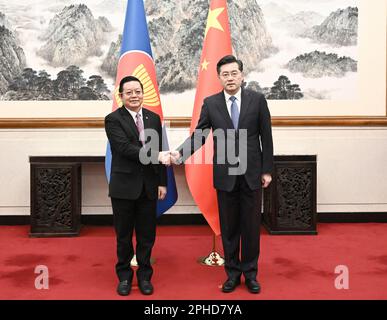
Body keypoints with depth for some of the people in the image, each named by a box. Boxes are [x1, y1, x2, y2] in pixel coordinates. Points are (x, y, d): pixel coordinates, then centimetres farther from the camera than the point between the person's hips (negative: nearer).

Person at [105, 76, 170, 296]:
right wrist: (156, 155, -26)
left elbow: (159, 152, 9)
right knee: (124, 235, 9)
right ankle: (124, 276, 26)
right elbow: (125, 148, -19)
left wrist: (162, 182, 5)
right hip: (124, 185, -3)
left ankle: (145, 276, 25)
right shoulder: (113, 119, -6)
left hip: (149, 185, 3)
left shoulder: (154, 118, 8)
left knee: (147, 234, 10)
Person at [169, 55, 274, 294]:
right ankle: (233, 273, 24)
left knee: (251, 226, 7)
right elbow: (199, 135, -3)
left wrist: (267, 170, -1)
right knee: (228, 227, 9)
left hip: (251, 174, 0)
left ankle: (250, 273, 23)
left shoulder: (257, 100, -1)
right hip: (225, 175, 1)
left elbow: (266, 137, 1)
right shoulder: (210, 103, 1)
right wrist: (180, 153, -19)